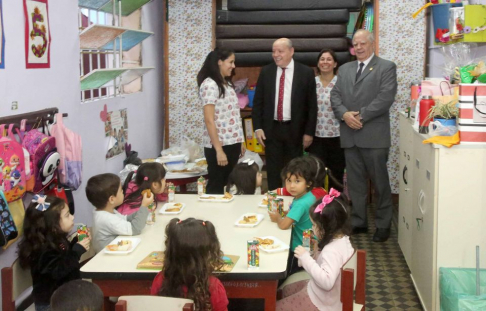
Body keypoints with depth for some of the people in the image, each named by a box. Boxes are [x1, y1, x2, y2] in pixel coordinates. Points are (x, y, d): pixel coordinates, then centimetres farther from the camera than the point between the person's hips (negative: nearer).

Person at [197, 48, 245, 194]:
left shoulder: (226, 84, 13)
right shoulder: (209, 84, -13)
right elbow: (209, 120, -18)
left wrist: (240, 141, 14)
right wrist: (219, 150, -20)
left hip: (232, 143, 8)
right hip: (218, 145, -8)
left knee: (228, 185, 13)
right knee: (216, 187, 3)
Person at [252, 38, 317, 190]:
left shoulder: (306, 73, -4)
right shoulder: (266, 72, 2)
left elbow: (312, 105, -3)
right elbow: (257, 102, 5)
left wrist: (309, 132, -5)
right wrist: (257, 128, -2)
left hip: (294, 130, -2)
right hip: (271, 129, 2)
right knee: (273, 172, 8)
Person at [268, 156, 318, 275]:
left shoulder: (301, 204, -29)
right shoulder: (309, 197, -2)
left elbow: (284, 225, -30)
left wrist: (277, 218, -9)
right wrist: (285, 214, -1)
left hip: (299, 251, -8)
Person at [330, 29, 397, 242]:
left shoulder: (386, 67, 0)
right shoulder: (344, 69, 17)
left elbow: (386, 97, -11)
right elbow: (335, 95, 9)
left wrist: (361, 115, -15)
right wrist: (344, 114, -10)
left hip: (374, 135, -5)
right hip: (350, 135, 5)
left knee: (380, 182, 2)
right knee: (355, 182, 10)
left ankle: (383, 225, 14)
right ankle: (358, 222, 20)